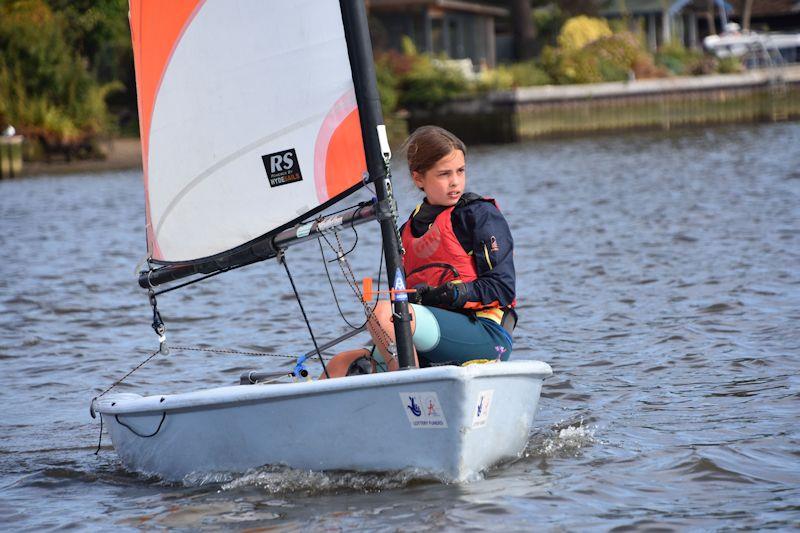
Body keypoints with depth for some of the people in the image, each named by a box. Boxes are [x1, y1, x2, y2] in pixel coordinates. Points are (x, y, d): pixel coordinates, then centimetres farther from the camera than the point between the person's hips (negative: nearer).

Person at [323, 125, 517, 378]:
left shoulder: (480, 213, 2)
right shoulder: (407, 231, 20)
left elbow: (503, 287, -5)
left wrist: (453, 293, -16)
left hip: (487, 334, -6)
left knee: (382, 312, -28)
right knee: (339, 366, -7)